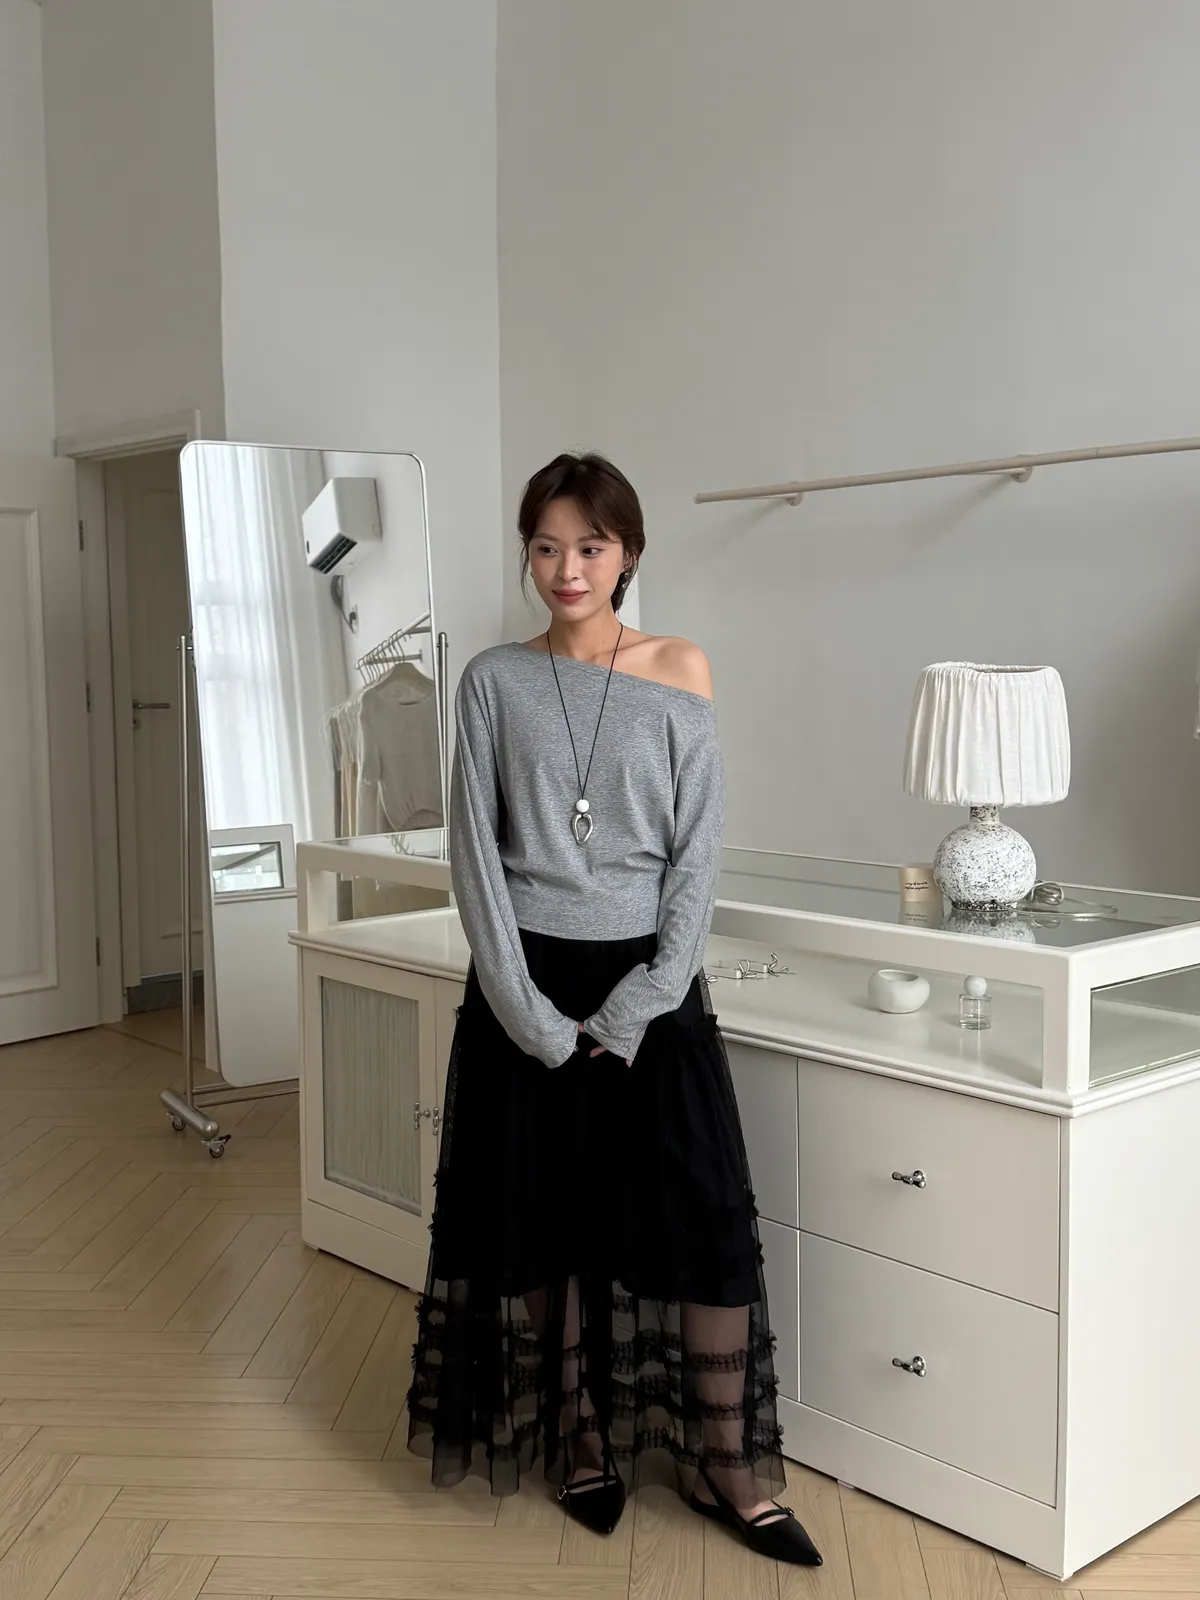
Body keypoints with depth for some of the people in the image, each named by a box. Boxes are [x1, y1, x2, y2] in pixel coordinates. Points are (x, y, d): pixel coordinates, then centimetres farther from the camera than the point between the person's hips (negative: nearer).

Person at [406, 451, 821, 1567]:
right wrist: (530, 1012, -11)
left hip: (648, 981, 0)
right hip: (526, 984, 1)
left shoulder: (681, 676, 0)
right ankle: (582, 1439, 27)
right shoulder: (494, 681, 1)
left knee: (705, 1217, -1)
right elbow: (475, 852, -3)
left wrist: (639, 1006, -10)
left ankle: (731, 1468, 14)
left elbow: (698, 853, -2)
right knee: (546, 1216, 8)